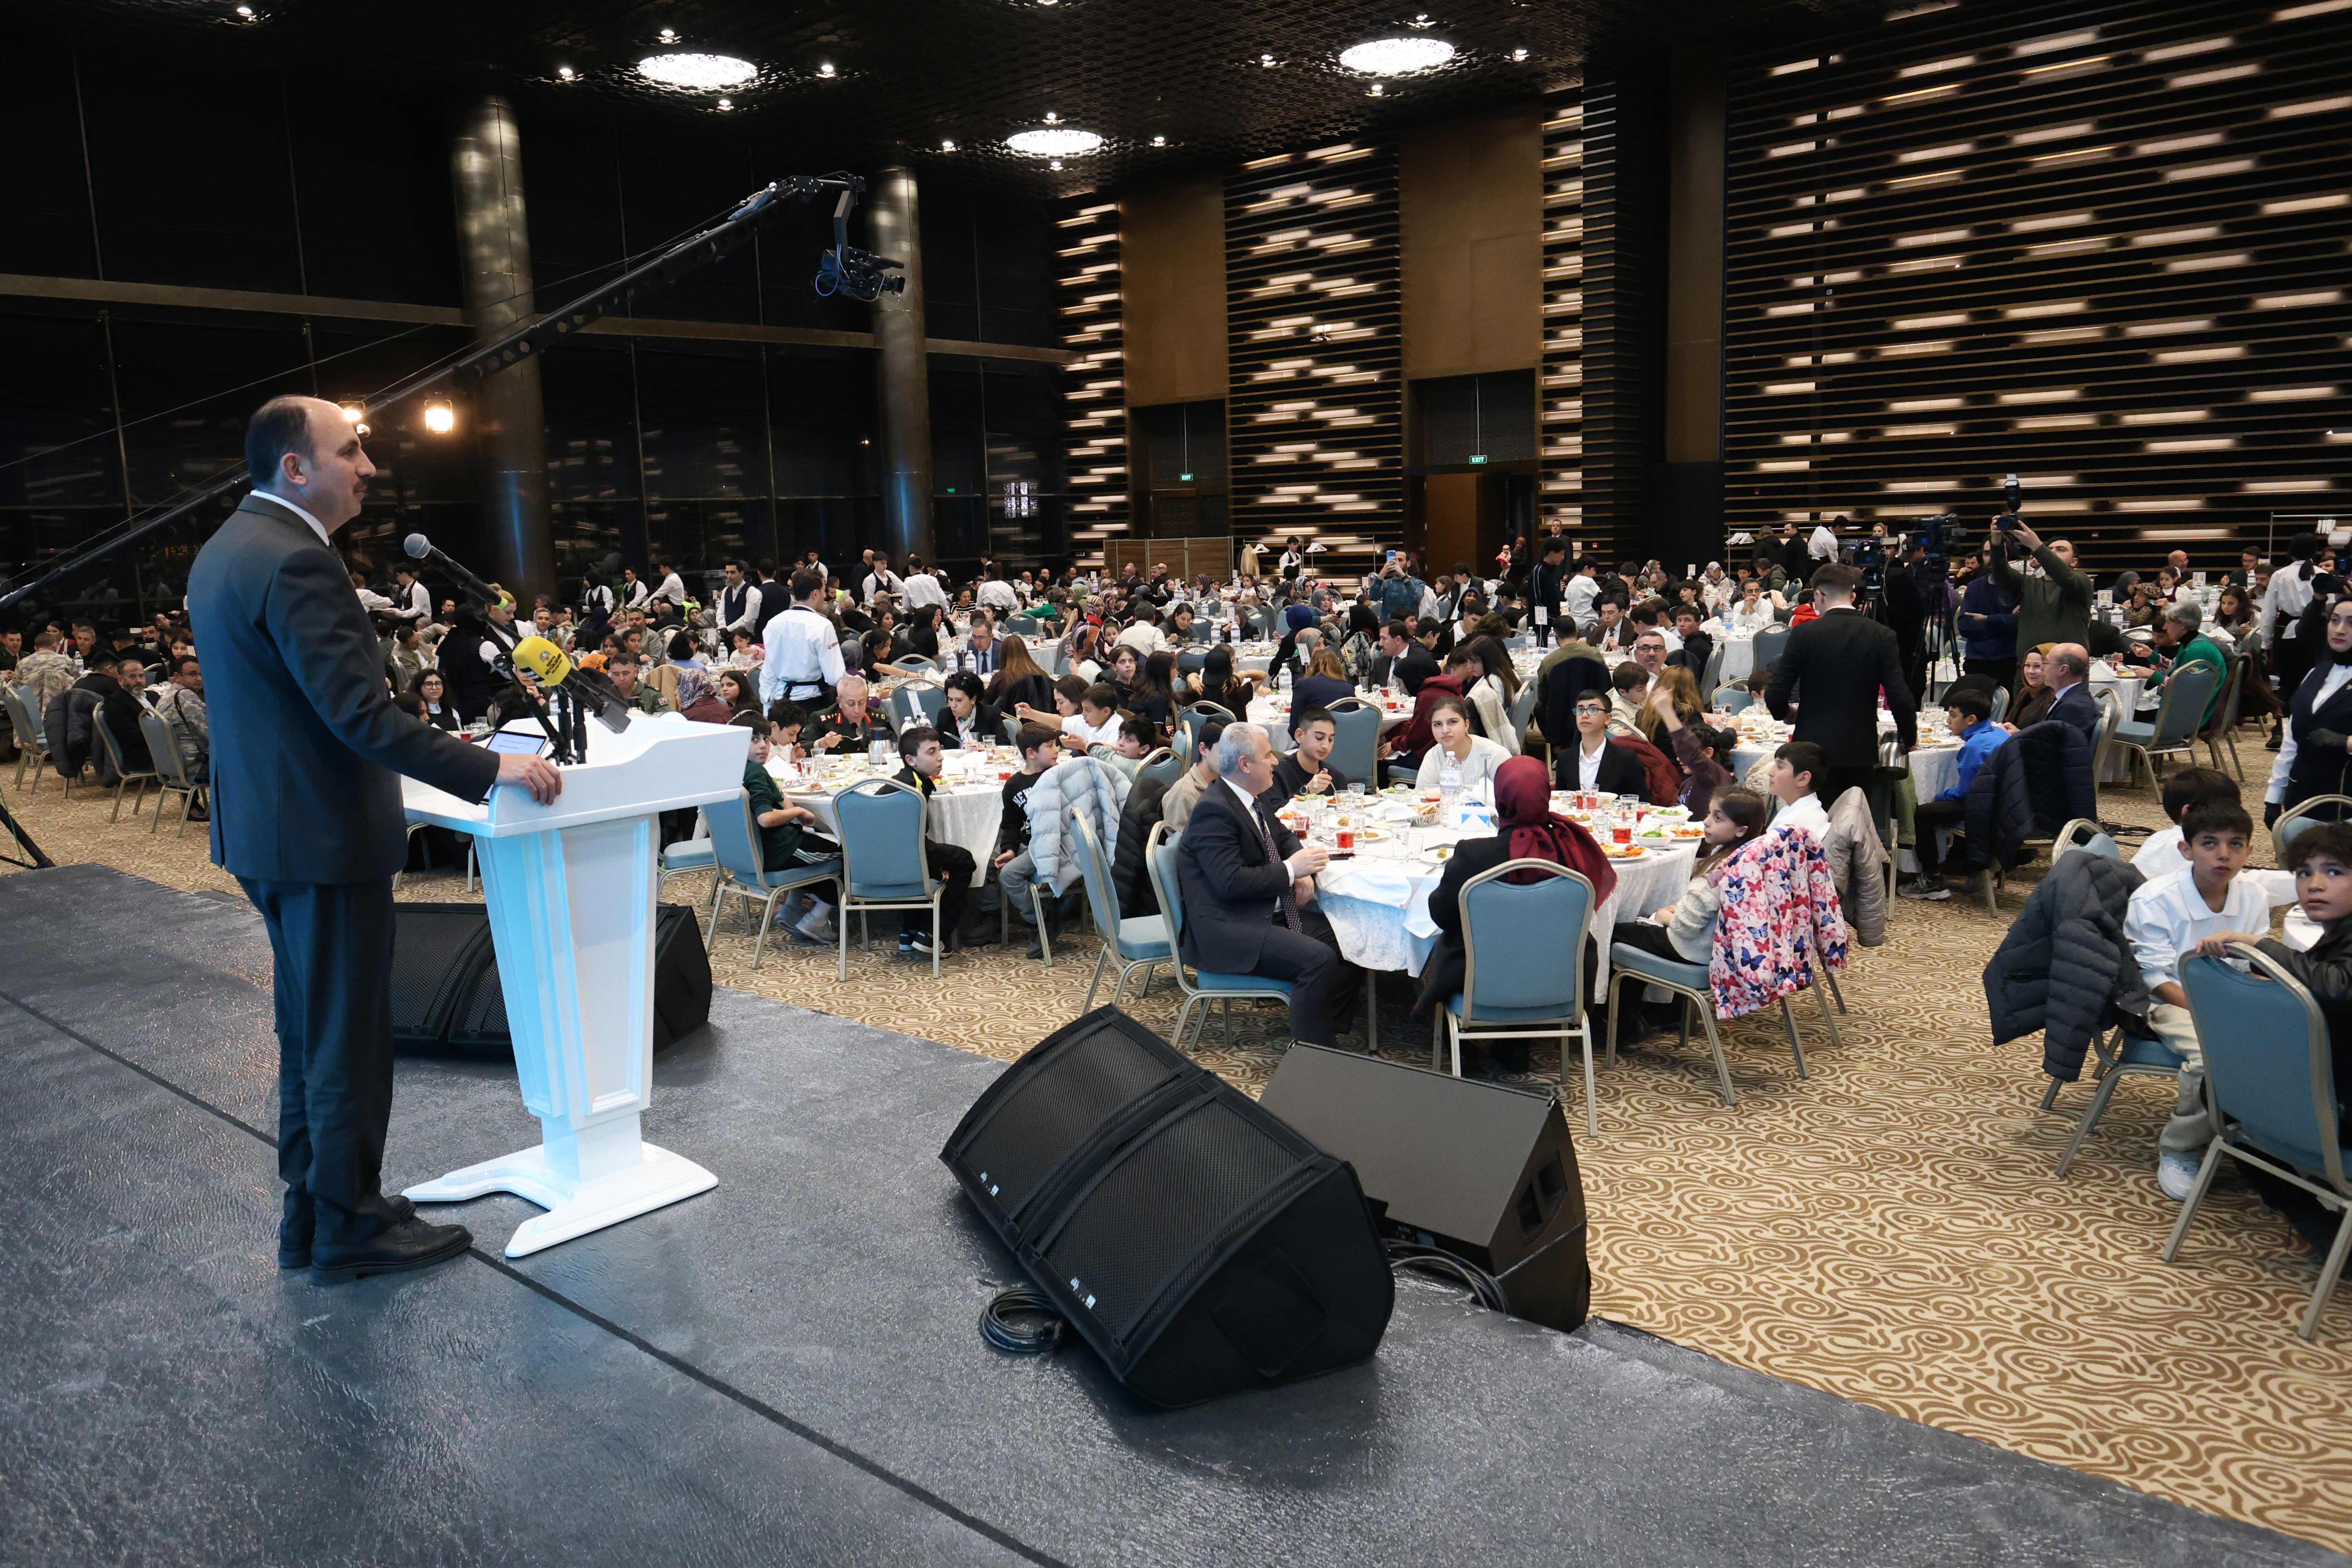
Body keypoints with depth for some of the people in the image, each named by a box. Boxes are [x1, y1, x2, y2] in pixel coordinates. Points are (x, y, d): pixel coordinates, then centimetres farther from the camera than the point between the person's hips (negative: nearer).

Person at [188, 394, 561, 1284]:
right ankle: (349, 1226, 15)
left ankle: (310, 1212, 31)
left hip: (266, 828, 10)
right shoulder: (295, 562, -21)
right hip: (326, 836, -10)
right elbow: (360, 714, -26)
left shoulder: (224, 551, 11)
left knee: (309, 1033, 20)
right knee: (348, 1037, 2)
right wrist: (491, 769, -24)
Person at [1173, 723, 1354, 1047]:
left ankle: (1325, 1028, 10)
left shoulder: (1256, 798, 10)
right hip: (1226, 930, -10)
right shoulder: (1214, 811, -19)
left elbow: (1284, 837, 25)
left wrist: (1303, 870, 3)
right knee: (1319, 959, -26)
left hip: (1269, 912, 10)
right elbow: (1231, 883, -26)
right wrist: (1291, 870, -19)